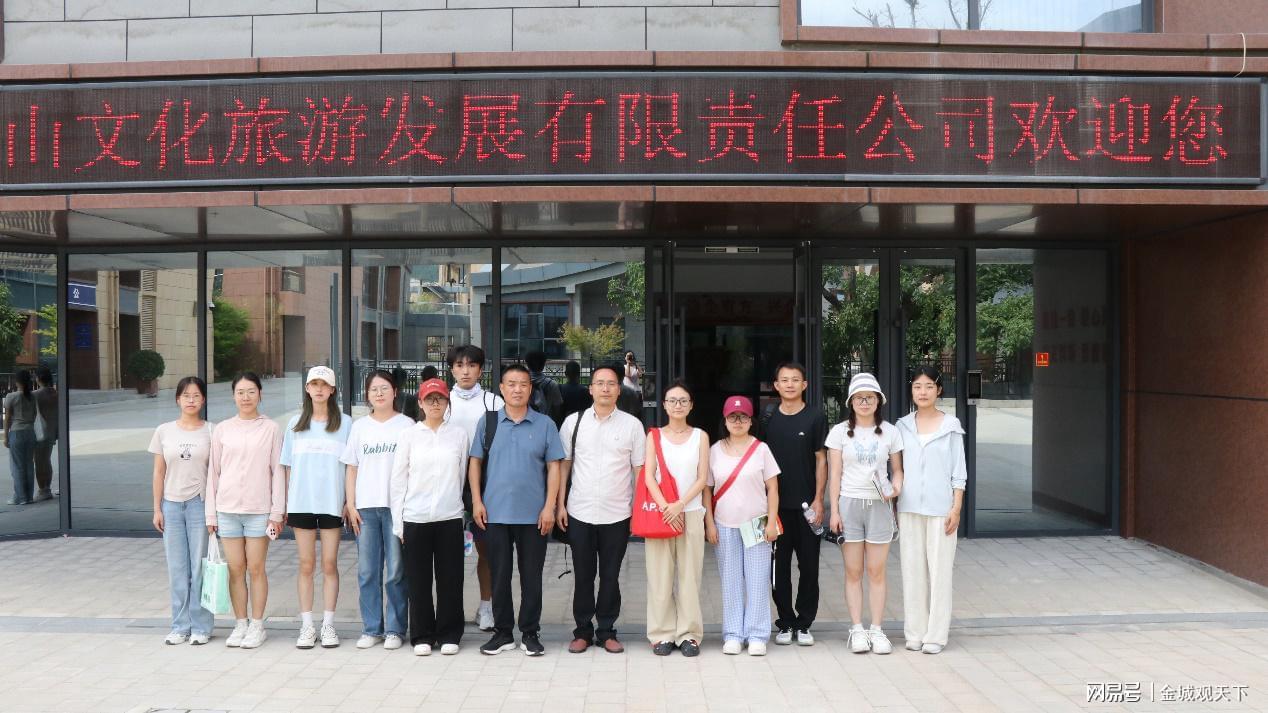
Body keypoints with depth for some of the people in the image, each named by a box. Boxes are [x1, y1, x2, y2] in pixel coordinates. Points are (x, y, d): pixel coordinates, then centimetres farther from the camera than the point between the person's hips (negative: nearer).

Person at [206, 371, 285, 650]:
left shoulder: (271, 428, 0)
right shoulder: (221, 429, 6)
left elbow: (277, 471, 0)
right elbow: (213, 471, 8)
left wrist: (277, 511, -5)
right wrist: (211, 513, 5)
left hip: (259, 509, -2)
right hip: (227, 509, 2)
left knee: (256, 569, 3)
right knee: (236, 570, 7)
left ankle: (257, 625, 14)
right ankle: (240, 624, 18)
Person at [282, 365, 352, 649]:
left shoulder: (345, 423, 1)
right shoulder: (296, 424, 8)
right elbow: (288, 467, 10)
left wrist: (350, 501, -4)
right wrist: (285, 503, 6)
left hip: (332, 503, -2)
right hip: (301, 503, 2)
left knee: (329, 564, 3)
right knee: (306, 565, 6)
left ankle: (328, 625, 11)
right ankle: (307, 626, 12)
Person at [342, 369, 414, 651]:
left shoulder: (406, 425, 3)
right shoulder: (359, 426, 10)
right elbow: (351, 468, 11)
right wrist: (350, 505, 4)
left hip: (396, 506, -2)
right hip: (365, 507, 3)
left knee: (396, 572, 0)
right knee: (367, 572, 5)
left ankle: (395, 629, 10)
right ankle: (371, 629, 15)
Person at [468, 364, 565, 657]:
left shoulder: (545, 424, 3)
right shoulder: (487, 423, 5)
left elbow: (553, 467, 2)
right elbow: (475, 462, 8)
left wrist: (550, 507, -5)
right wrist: (477, 501, 0)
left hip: (533, 514, -1)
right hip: (495, 512, 1)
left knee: (532, 576, 6)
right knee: (499, 575, 8)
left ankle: (530, 633, 18)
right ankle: (503, 632, 20)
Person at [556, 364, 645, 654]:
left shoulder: (632, 425, 1)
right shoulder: (573, 422, 4)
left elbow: (640, 469, 4)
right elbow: (563, 464, 7)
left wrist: (639, 509, 0)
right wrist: (560, 505, 2)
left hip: (617, 514, -1)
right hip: (579, 513, 1)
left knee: (610, 576, 8)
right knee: (583, 575, 9)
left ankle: (607, 631, 19)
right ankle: (583, 631, 20)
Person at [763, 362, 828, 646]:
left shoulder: (815, 417, 0)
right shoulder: (768, 417, 6)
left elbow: (821, 460, 0)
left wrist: (818, 500, -7)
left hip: (806, 504, -2)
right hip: (776, 503, 2)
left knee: (809, 565, 3)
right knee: (780, 565, 6)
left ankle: (804, 623, 14)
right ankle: (785, 623, 16)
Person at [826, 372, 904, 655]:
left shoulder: (890, 432, 5)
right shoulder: (840, 431, 3)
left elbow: (898, 469, 10)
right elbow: (834, 474, 3)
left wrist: (896, 487, -12)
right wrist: (834, 510, -3)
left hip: (879, 505, 0)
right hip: (850, 503, 0)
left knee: (877, 571, 2)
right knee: (853, 572, 3)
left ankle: (877, 630, 10)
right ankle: (857, 629, 10)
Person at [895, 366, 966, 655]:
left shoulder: (951, 425, 1)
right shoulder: (903, 426, 8)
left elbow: (958, 471, 1)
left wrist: (956, 508, -6)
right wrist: (893, 506, 6)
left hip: (940, 507, -2)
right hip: (909, 507, 2)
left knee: (939, 569, 0)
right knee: (912, 569, 5)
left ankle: (935, 635, 7)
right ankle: (915, 633, 14)